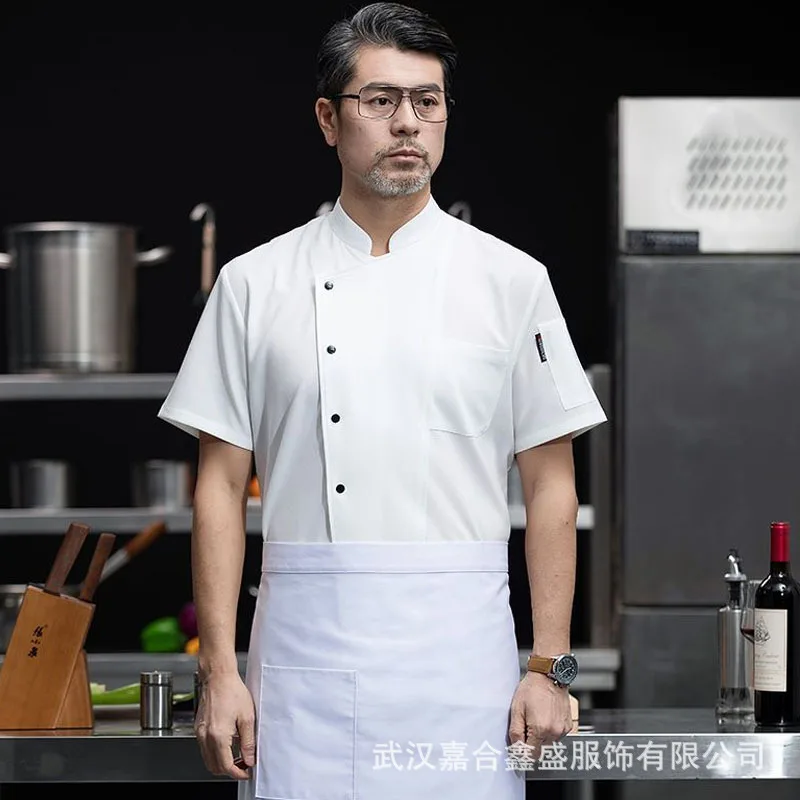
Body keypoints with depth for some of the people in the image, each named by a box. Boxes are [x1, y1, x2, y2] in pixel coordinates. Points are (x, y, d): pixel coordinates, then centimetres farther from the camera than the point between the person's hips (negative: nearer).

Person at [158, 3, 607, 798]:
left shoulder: (510, 280, 5)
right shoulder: (255, 284, 5)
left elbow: (550, 485, 5)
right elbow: (222, 485, 5)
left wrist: (550, 670, -1)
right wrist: (220, 671, -2)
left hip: (460, 644, 0)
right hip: (306, 643, 0)